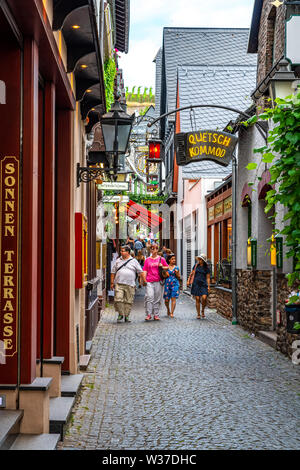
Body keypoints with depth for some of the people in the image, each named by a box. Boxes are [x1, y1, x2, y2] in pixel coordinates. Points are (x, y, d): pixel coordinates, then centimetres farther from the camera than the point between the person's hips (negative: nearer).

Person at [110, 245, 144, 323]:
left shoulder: (134, 261, 7)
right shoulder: (118, 261, 12)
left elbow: (140, 272, 7)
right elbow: (113, 272, 15)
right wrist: (112, 283, 9)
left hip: (130, 285, -1)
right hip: (119, 284, 1)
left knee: (129, 301, 1)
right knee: (118, 300, -10)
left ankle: (126, 316, 12)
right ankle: (120, 314, 6)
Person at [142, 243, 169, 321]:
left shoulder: (161, 259, 9)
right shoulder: (147, 260, 10)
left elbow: (167, 267, 16)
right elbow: (145, 270, 9)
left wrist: (162, 267, -5)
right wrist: (144, 280, -2)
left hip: (158, 281, 1)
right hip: (149, 281, -1)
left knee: (157, 298, 4)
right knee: (149, 297, -12)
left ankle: (156, 315, 12)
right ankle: (148, 314, -10)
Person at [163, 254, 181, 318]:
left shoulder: (176, 268, 7)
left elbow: (179, 277, 12)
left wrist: (176, 273, -6)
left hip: (175, 284, 0)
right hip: (167, 284, 0)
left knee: (173, 299, -9)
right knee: (166, 300, 5)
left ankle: (172, 313, -7)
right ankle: (168, 310, 33)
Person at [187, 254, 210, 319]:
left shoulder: (206, 268, 4)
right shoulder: (196, 265, 8)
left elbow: (208, 278, 5)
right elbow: (192, 273, 17)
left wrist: (208, 286, -1)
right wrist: (188, 280, 9)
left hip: (203, 284, -1)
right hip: (196, 284, 1)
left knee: (204, 298, -17)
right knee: (197, 299, -2)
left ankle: (202, 311, 8)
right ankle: (198, 314, 8)